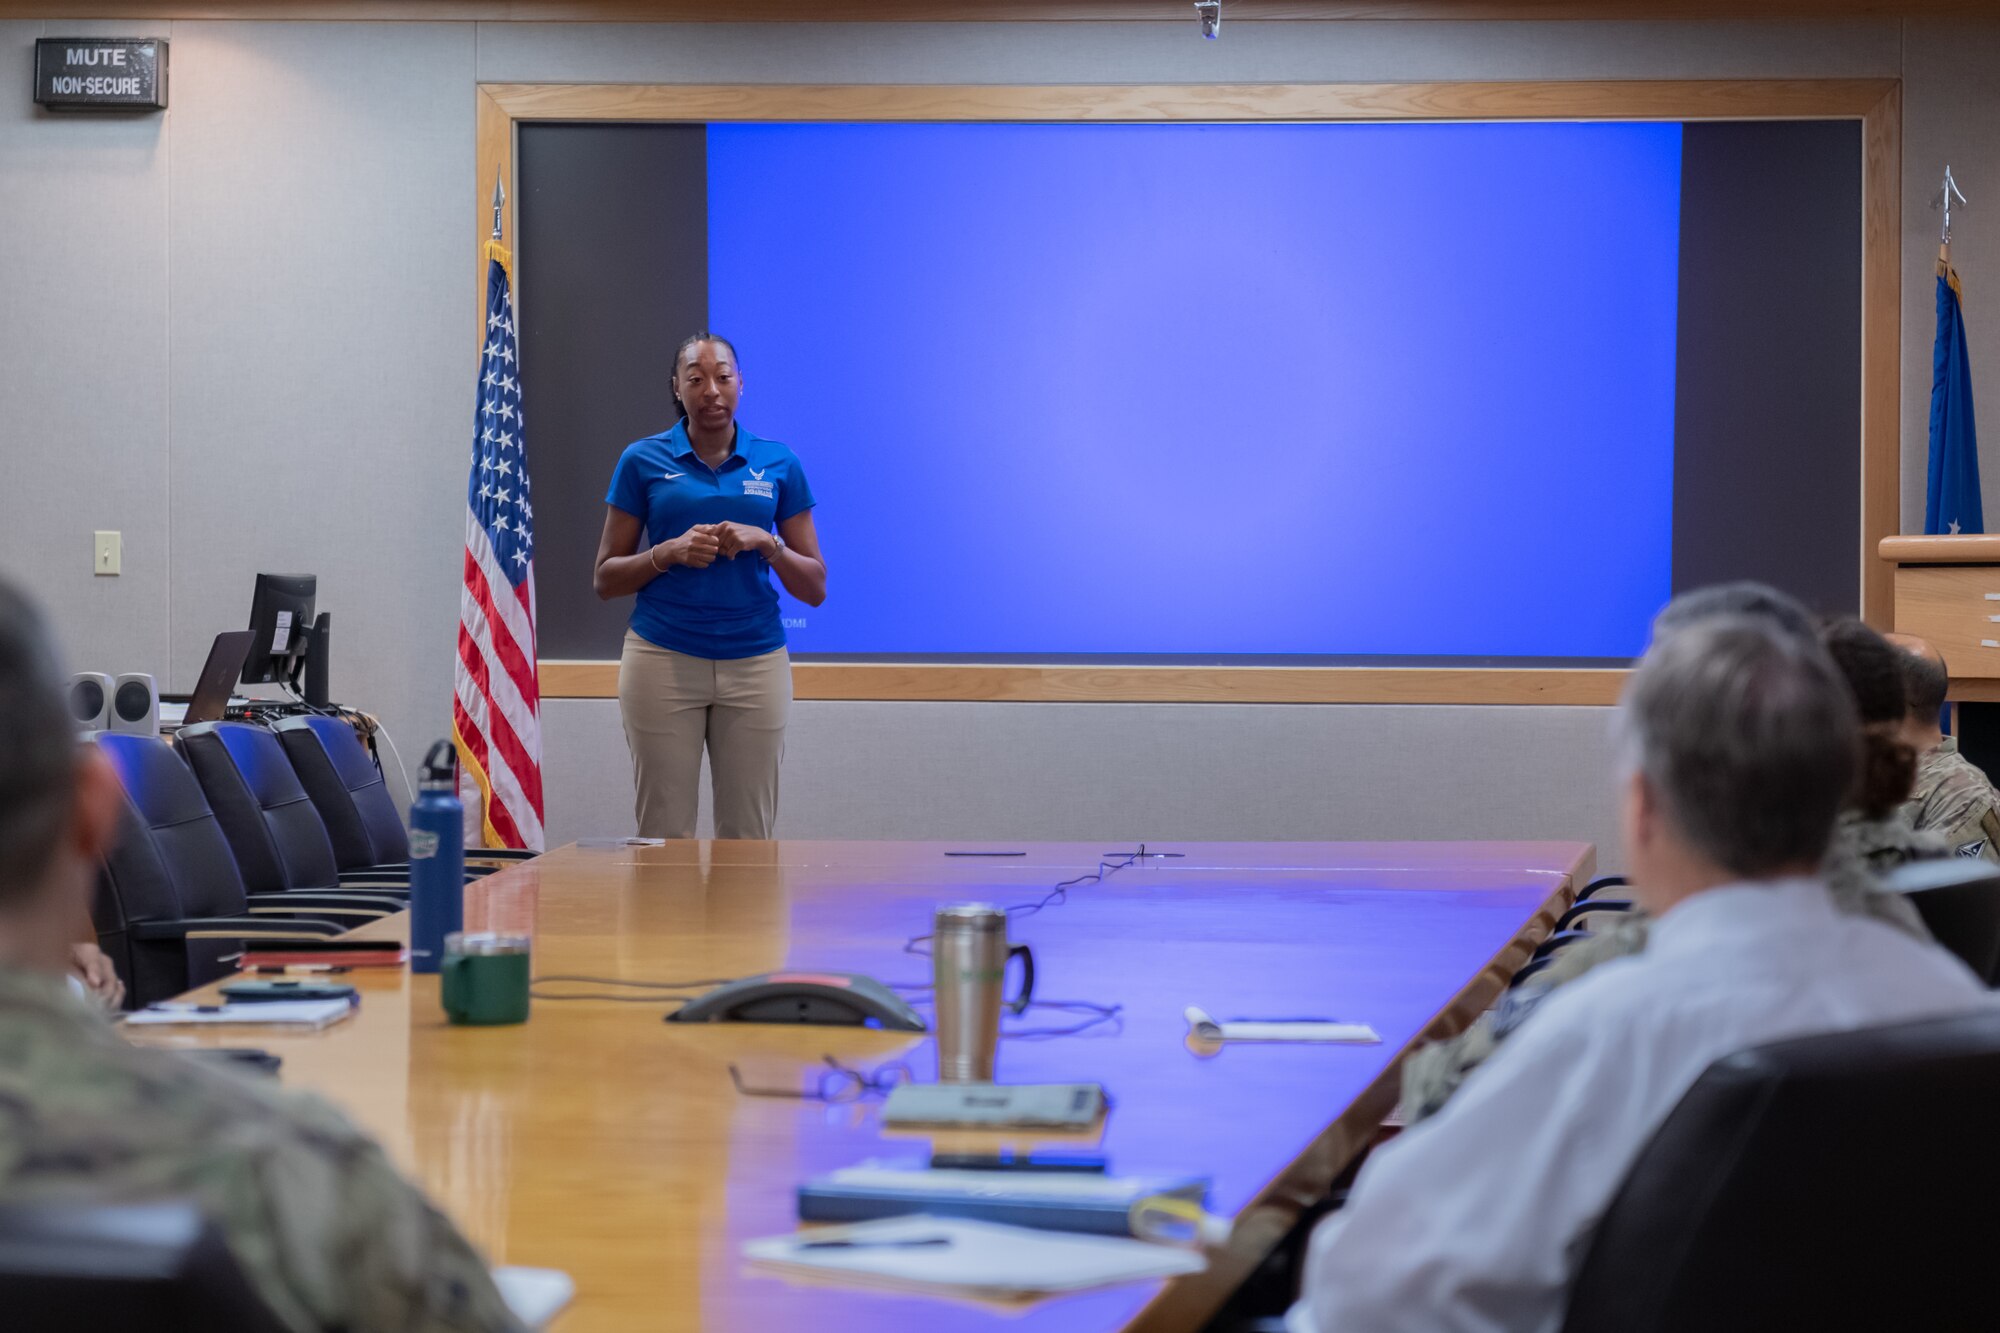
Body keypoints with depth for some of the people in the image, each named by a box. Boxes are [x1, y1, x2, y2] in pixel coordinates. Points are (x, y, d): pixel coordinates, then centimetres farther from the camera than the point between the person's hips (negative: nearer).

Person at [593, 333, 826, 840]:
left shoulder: (778, 464, 6)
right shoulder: (644, 461, 3)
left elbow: (814, 587, 7)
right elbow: (606, 579, 5)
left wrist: (766, 543, -11)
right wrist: (671, 552, -11)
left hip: (755, 663, 1)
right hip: (664, 660, -1)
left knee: (747, 837, 1)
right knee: (664, 835, -2)